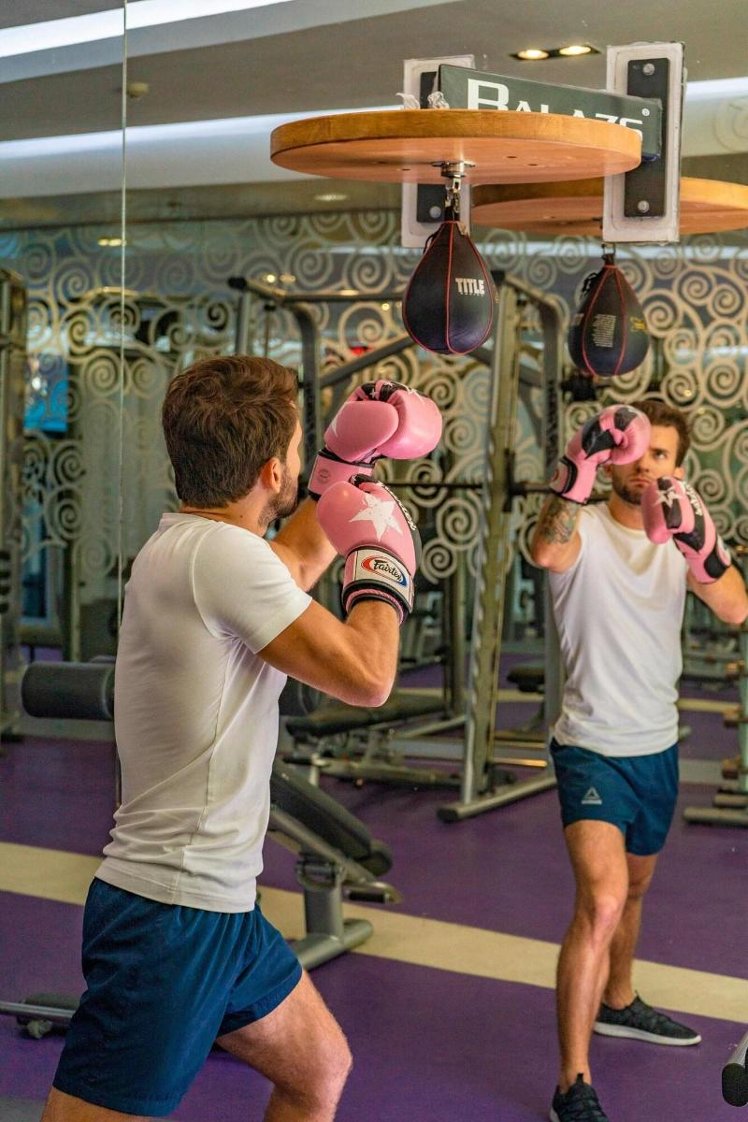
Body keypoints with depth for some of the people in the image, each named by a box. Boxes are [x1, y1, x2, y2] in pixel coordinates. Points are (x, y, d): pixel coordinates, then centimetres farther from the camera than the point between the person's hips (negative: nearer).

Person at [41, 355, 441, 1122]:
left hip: (219, 906, 10)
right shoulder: (221, 554, -21)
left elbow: (298, 563, 30)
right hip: (168, 916, -10)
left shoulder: (189, 543, 8)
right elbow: (366, 678, -19)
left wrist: (346, 466, 27)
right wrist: (383, 558, -3)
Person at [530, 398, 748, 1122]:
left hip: (658, 747, 6)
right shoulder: (585, 531, -12)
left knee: (634, 886, 24)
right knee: (602, 898, -22)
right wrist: (580, 465, -52)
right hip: (592, 747, -6)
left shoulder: (680, 537, 0)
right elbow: (545, 551, -38)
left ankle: (617, 1002, 50)